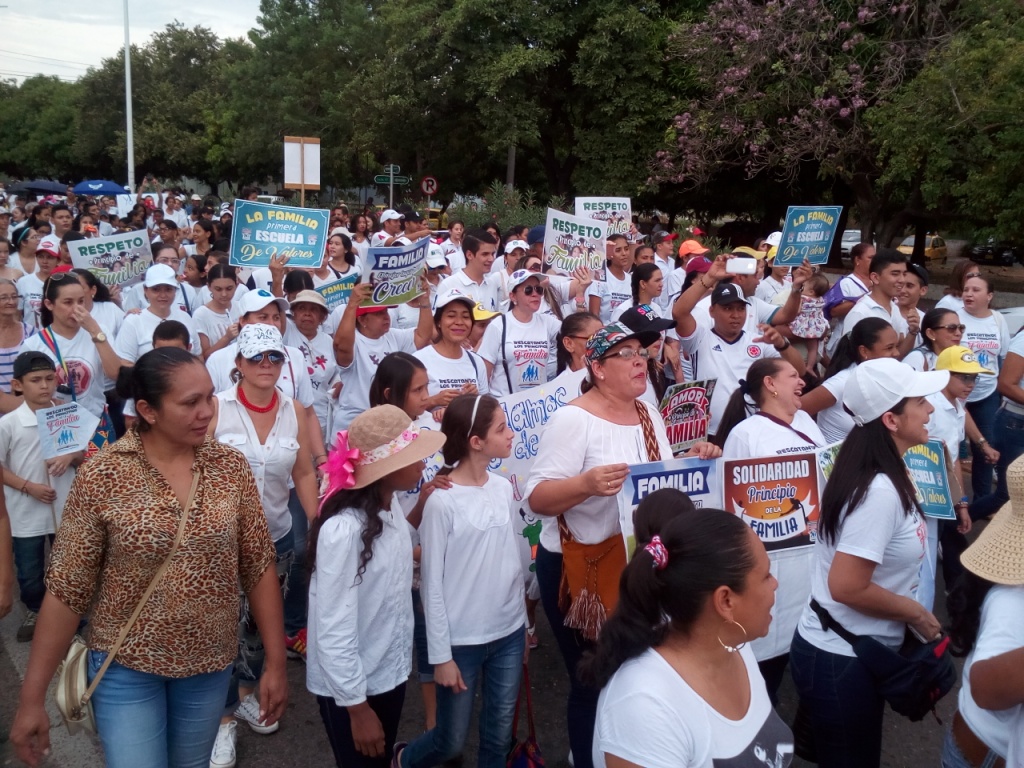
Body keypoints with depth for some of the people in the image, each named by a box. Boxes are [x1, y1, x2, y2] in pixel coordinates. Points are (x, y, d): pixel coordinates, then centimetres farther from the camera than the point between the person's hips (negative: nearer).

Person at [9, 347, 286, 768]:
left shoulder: (231, 466, -8)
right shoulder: (101, 476, -15)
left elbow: (259, 567, -3)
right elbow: (66, 590, -10)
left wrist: (276, 661, -2)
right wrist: (32, 697, -8)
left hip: (210, 664, 3)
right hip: (126, 667, -2)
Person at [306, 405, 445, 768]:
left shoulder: (390, 504, -5)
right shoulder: (344, 530, -30)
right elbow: (334, 633, -25)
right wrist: (357, 707, -18)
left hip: (390, 671, 7)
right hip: (351, 685, -7)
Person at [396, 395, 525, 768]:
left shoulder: (504, 488, 1)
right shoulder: (442, 501, -17)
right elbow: (432, 584, -13)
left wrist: (523, 623, 14)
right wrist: (441, 655, -10)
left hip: (509, 632, 5)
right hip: (462, 640, -5)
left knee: (499, 735, 14)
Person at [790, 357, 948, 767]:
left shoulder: (881, 476, 3)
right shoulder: (880, 490, -26)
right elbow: (847, 587, -27)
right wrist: (917, 614, -14)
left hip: (849, 651, 9)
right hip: (842, 661, -9)